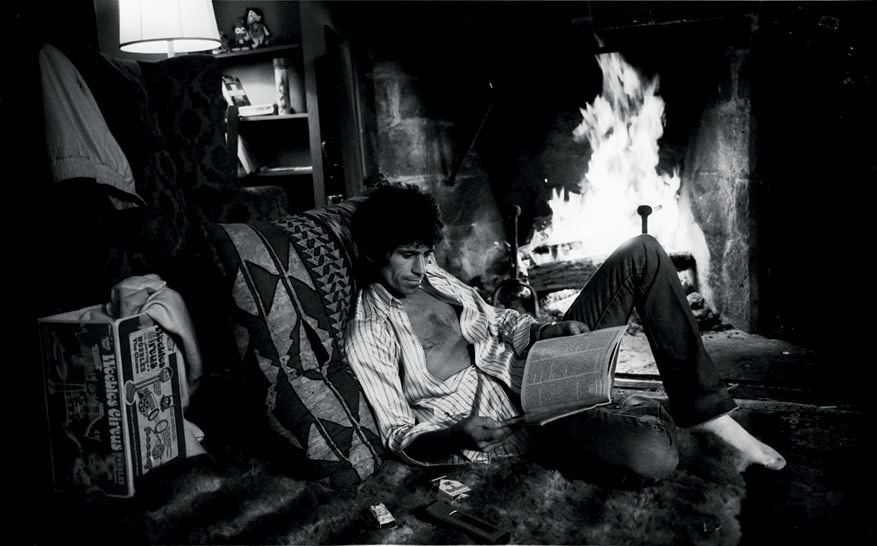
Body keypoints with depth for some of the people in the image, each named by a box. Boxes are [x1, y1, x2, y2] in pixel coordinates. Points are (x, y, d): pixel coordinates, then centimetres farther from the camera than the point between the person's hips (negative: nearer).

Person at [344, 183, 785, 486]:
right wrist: (459, 436, -30)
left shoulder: (431, 277, 8)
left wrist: (552, 332, -1)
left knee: (643, 254, -4)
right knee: (653, 457, -36)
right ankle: (661, 412, 5)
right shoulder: (368, 337, -12)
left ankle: (708, 412, -5)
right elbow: (398, 436, -10)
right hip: (521, 423, -8)